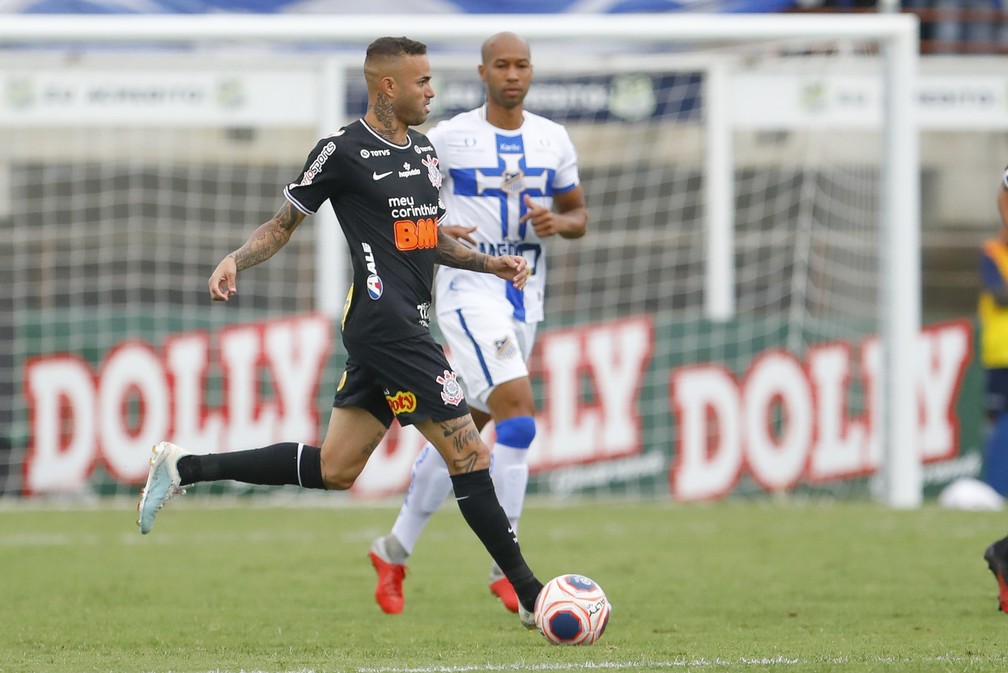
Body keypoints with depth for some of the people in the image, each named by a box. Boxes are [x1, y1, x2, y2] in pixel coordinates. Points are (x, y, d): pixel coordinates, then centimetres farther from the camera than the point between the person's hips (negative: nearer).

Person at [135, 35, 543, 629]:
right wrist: (235, 261, -16)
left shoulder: (425, 150, 17)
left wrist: (491, 264, 15)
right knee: (470, 456, -8)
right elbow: (283, 224, 0)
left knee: (334, 470, 11)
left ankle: (184, 468, 18)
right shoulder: (344, 152, -7)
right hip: (386, 325, -9)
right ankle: (531, 597, -3)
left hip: (406, 326, 9)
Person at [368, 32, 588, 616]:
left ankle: (395, 551, 28)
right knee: (519, 415, -20)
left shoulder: (553, 140, 6)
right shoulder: (449, 138, -6)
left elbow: (579, 214, 14)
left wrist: (558, 223, -10)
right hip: (469, 290, -6)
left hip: (525, 298, 6)